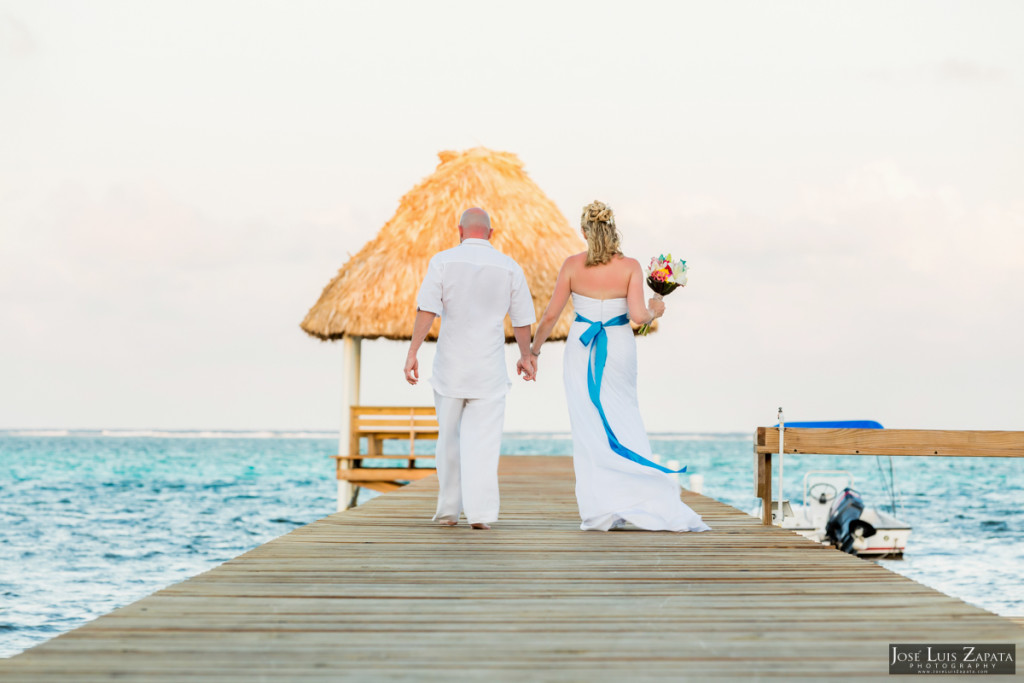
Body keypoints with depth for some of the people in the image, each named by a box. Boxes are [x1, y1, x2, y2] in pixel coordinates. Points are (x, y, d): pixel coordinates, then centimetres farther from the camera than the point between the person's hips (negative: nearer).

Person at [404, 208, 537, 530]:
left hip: (450, 367, 0)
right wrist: (525, 356, 23)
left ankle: (448, 510, 19)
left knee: (449, 438, 13)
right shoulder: (509, 267, 2)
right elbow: (522, 320, 8)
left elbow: (426, 311, -11)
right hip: (489, 370, 0)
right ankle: (480, 512, -11)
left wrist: (412, 352, -9)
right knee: (483, 441, -1)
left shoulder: (443, 261, -2)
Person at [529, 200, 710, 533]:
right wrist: (655, 310, 7)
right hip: (619, 350, 0)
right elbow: (638, 316, -15)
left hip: (581, 352, 0)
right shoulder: (630, 267, -8)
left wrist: (533, 350, 9)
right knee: (624, 426, 10)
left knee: (589, 429, 4)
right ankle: (653, 503, 6)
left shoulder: (572, 265, -6)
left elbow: (551, 314, -4)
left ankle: (600, 510, 4)